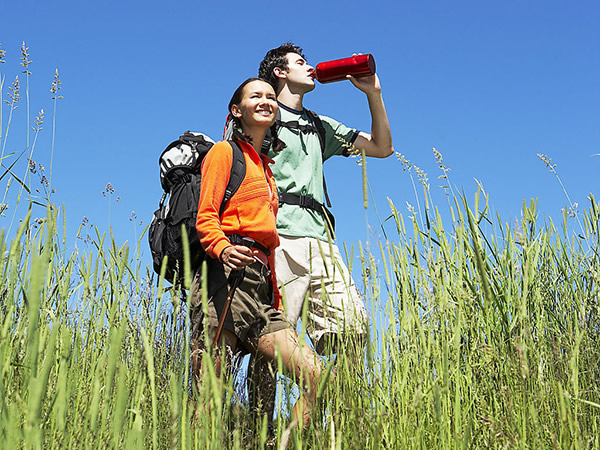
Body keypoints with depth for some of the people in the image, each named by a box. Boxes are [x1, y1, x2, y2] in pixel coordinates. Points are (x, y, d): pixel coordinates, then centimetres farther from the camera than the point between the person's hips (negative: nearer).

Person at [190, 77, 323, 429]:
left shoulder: (266, 168, 32)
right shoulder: (225, 151, 9)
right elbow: (205, 217, -3)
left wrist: (277, 301, 21)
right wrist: (222, 249, -26)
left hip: (261, 286, 7)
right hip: (227, 273, -7)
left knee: (314, 374, -8)